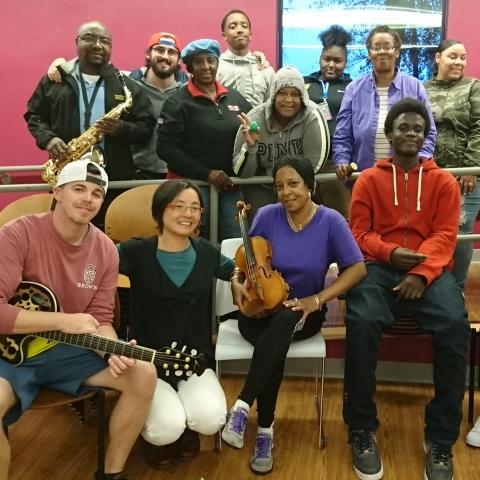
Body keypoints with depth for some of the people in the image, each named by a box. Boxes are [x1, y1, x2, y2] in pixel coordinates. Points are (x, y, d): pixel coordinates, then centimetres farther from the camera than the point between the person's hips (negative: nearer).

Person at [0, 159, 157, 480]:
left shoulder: (106, 250, -1)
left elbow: (100, 319, 1)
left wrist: (114, 350, -22)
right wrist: (64, 321, -25)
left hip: (66, 349, 5)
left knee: (144, 374, -10)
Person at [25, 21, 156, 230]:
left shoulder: (125, 85, 7)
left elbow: (146, 126, 6)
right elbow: (34, 115, 13)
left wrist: (122, 129, -14)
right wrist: (48, 138, -7)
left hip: (114, 179, 0)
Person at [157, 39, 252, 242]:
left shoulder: (236, 99, 13)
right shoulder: (177, 103, -2)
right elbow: (166, 148, -10)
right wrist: (205, 173, -14)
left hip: (230, 186, 4)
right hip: (191, 184, -4)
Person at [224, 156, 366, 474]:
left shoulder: (330, 221, -9)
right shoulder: (268, 216, -5)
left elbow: (357, 268, -8)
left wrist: (318, 299, -16)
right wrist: (237, 282, -15)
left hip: (302, 312, -1)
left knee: (283, 323, -38)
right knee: (275, 343, -35)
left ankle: (242, 407, -36)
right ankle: (266, 431, -24)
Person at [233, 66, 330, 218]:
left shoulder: (312, 117, -20)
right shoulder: (254, 119, -17)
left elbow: (314, 165, -21)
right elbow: (241, 173, -14)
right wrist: (250, 146, -32)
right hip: (259, 190, 1)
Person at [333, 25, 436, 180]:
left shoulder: (414, 87, 6)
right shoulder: (354, 89, 8)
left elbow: (427, 132, 7)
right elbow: (342, 135, 5)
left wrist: (420, 160, -10)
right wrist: (341, 161, -11)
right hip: (363, 176, 0)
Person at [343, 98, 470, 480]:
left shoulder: (443, 181, 14)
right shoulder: (369, 179, 13)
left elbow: (445, 236, 3)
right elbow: (358, 233, 6)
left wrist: (421, 272, -16)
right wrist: (390, 252, -14)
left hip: (429, 271, 1)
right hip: (379, 267, 0)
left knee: (455, 326, -31)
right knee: (362, 322, -33)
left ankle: (441, 438, -13)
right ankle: (362, 430, -13)